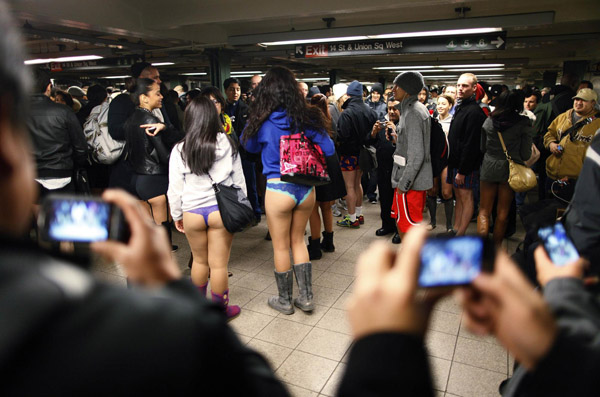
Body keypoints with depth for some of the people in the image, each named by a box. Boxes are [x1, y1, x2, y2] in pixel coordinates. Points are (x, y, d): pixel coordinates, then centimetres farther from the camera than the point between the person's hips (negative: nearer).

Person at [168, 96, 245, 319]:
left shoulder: (179, 150, -5)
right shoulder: (227, 144, -5)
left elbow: (174, 189, 0)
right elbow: (239, 180, 0)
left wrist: (176, 215, 13)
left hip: (192, 214, 1)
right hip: (221, 210, -1)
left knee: (199, 260, 21)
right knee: (218, 265, 7)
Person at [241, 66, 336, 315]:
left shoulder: (262, 122, -8)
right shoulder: (308, 118, -4)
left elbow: (249, 146, 10)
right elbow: (328, 150, 0)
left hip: (278, 189, -3)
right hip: (306, 188, 3)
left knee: (280, 246, 14)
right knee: (298, 241, 21)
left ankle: (285, 300, 30)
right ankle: (306, 297, 28)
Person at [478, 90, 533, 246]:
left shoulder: (489, 121, -1)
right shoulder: (524, 123, -9)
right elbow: (525, 154, -7)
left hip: (489, 168, 1)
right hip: (510, 170, -1)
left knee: (484, 210, 8)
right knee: (502, 213, 10)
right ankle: (496, 248, 21)